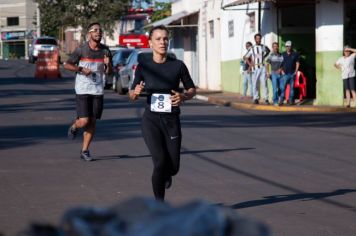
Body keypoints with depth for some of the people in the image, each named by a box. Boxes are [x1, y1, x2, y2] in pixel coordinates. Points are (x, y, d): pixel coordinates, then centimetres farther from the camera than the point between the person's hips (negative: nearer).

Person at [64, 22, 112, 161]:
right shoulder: (81, 50, -6)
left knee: (92, 122, 4)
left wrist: (108, 64, -11)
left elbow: (109, 72, 11)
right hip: (82, 91, -4)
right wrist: (81, 69, -14)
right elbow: (67, 65, 0)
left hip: (98, 91, 4)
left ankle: (85, 151, 14)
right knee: (84, 121, -11)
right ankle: (74, 126, 25)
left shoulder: (105, 51, 5)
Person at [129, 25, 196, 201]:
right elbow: (131, 95, 8)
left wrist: (183, 97, -12)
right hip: (151, 120, -1)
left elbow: (192, 89, 9)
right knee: (160, 161, -14)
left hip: (171, 120, 1)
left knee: (173, 166, 3)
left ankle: (166, 176, 42)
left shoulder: (178, 65, -1)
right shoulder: (143, 67, 0)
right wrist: (136, 92, -16)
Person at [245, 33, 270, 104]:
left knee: (264, 83, -6)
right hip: (255, 68, 0)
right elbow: (246, 57, 10)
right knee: (255, 84, 0)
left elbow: (268, 51, 28)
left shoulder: (263, 47, 6)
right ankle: (256, 98, 6)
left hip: (262, 67, 0)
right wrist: (250, 64, 0)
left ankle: (266, 98, -5)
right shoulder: (252, 48, 4)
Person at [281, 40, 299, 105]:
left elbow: (297, 63, 7)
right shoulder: (283, 54, 7)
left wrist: (296, 71, -1)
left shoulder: (295, 54, 5)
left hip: (292, 73, 0)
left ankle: (291, 100, 9)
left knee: (292, 87, 4)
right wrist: (282, 71, 0)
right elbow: (280, 63, 11)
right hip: (285, 74, 0)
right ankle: (281, 100, -7)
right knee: (283, 87, -8)